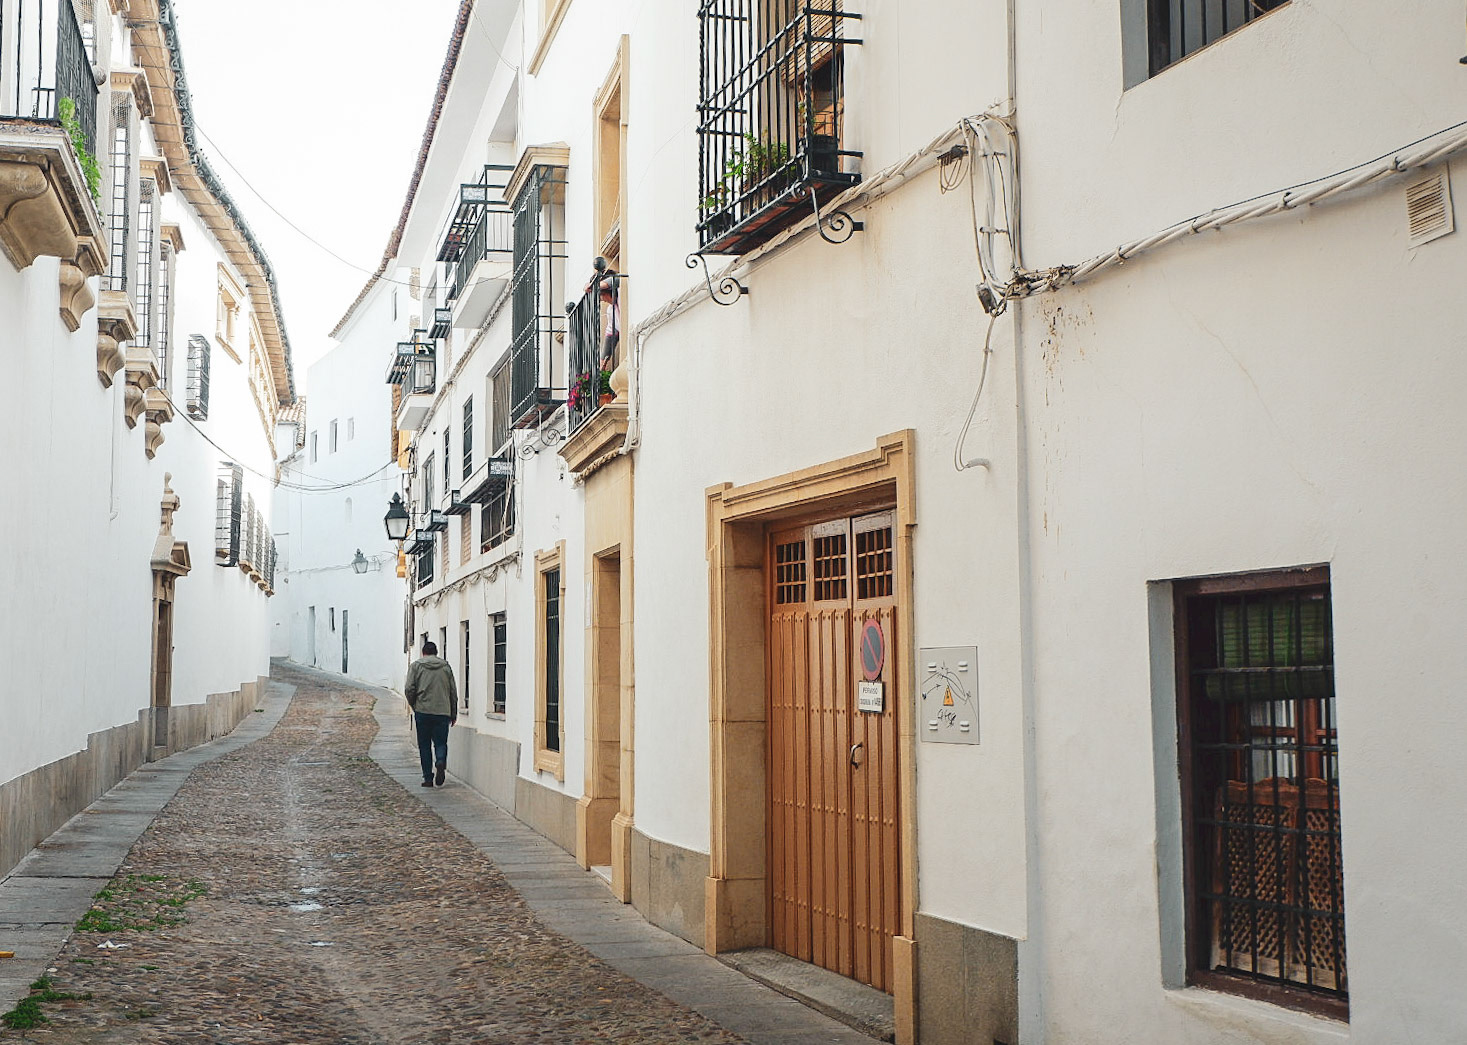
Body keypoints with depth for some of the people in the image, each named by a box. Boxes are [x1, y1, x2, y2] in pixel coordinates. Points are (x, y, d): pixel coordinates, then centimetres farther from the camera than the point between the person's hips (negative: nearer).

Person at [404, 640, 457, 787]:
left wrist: (414, 704, 14)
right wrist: (454, 714, 16)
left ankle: (428, 778, 7)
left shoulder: (416, 666, 4)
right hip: (443, 711, 1)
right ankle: (440, 762, -22)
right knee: (441, 742, 8)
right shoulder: (446, 666, 10)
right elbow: (453, 692, 10)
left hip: (423, 711, -1)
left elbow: (409, 689, -4)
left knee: (424, 745, 8)